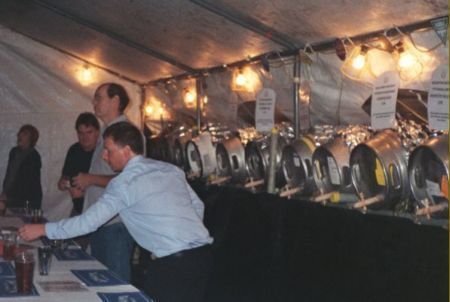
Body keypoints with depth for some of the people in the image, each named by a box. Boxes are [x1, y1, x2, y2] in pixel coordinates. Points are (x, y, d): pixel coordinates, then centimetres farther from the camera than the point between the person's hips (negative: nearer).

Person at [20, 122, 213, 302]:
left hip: (173, 263, -7)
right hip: (202, 254, 7)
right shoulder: (170, 169, 14)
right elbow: (197, 206, 17)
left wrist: (43, 229, 2)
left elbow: (87, 222, -7)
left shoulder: (124, 183, -6)